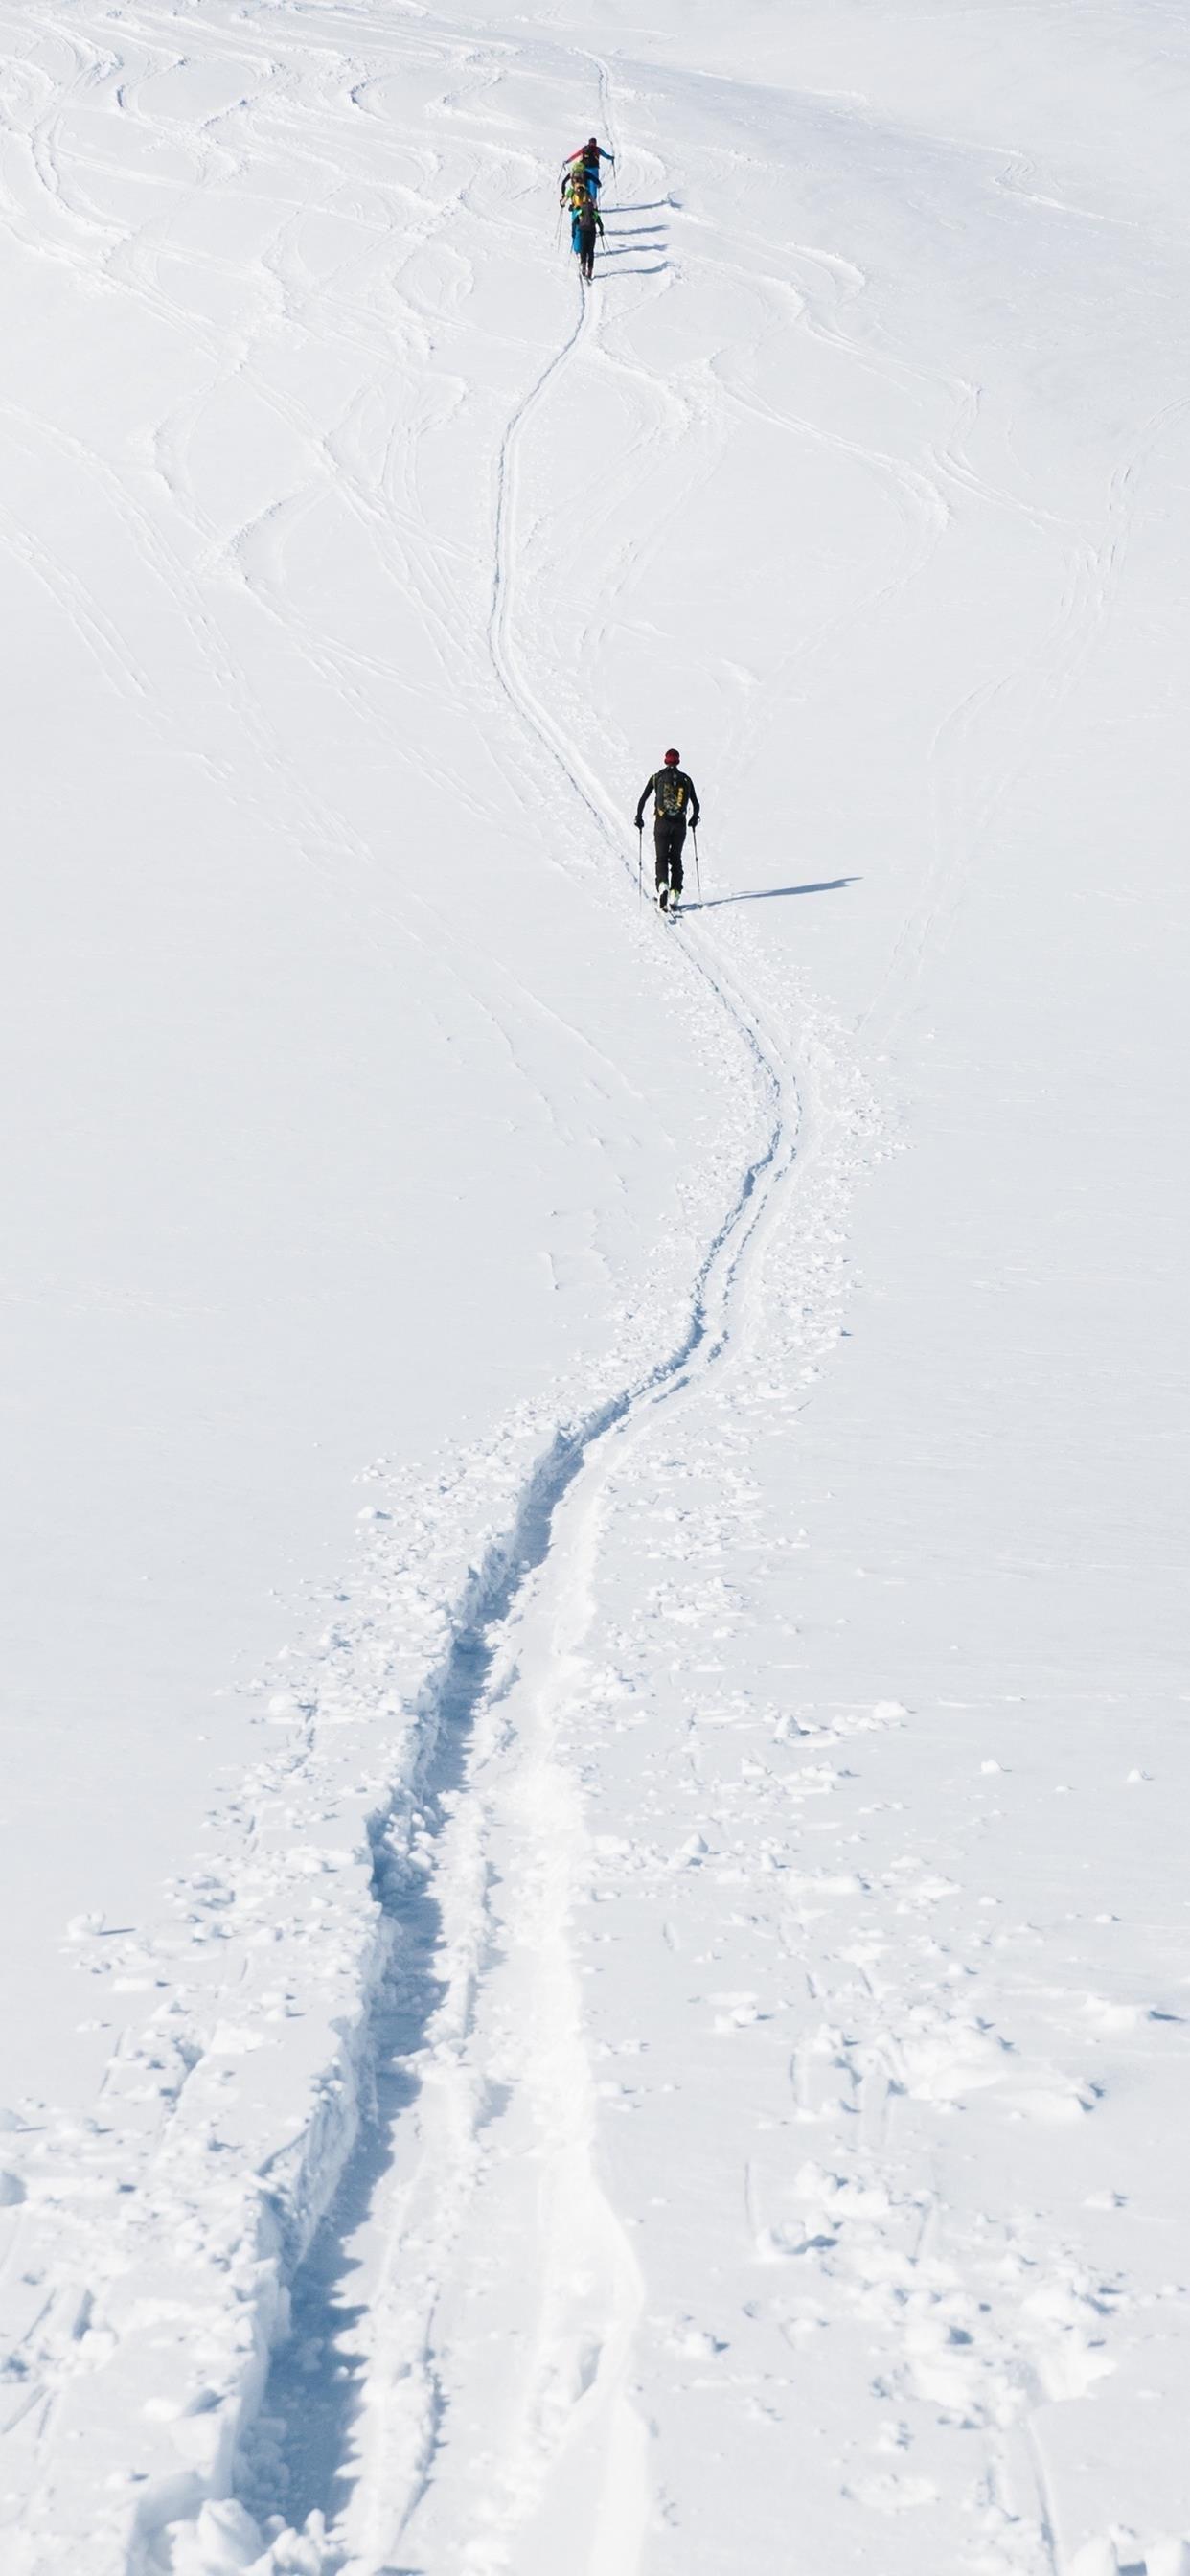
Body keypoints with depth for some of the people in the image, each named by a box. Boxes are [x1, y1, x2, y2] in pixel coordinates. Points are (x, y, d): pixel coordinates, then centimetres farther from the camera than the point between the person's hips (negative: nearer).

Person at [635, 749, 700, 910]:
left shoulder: (657, 777, 3)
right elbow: (696, 804, 9)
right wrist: (694, 819, 27)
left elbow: (642, 799, -1)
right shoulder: (686, 779, 6)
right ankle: (675, 894, 5)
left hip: (662, 823, -1)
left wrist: (639, 818, 11)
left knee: (661, 858, 3)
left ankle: (662, 885, -25)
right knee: (676, 859, 12)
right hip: (680, 824, 1)